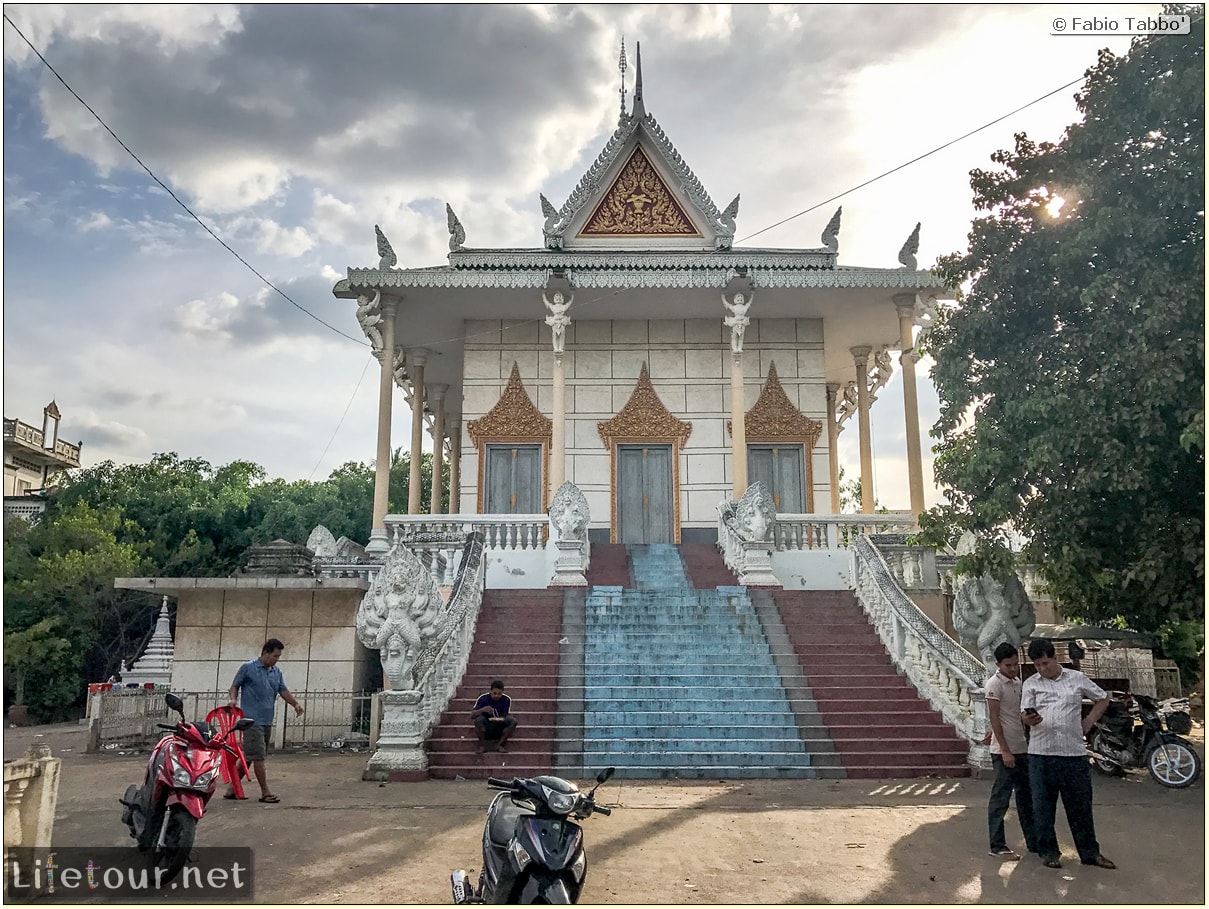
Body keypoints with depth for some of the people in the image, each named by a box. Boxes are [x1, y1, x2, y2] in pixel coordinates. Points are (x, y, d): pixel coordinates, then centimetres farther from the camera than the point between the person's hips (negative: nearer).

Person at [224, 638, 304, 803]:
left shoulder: (277, 672, 13)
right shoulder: (248, 668, -4)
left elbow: (283, 690, 9)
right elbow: (235, 686, 3)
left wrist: (295, 704, -6)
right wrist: (233, 699, -17)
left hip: (267, 720, 7)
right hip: (252, 720, -7)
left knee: (248, 757, 12)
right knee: (258, 756, -6)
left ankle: (233, 788, 22)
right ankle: (265, 792, 0)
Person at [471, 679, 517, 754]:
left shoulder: (506, 700, -8)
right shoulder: (483, 698, -12)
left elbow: (504, 717, -7)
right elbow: (472, 716, -17)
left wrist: (499, 719, -31)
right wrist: (483, 710, -35)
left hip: (500, 729, 1)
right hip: (485, 729, -1)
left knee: (513, 720, -26)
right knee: (479, 720, -33)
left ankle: (502, 744, -8)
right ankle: (482, 745, -10)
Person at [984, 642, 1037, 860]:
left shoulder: (1017, 682, 12)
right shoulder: (994, 684, -13)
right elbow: (994, 719, -16)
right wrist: (1005, 750, -18)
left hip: (1022, 749, 8)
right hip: (1004, 751, -8)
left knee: (1026, 797, 15)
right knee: (1000, 799, -2)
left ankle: (1033, 841, 26)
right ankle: (997, 846, 4)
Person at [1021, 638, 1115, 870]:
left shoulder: (1077, 678, 6)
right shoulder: (1030, 684, 4)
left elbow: (1102, 699, 19)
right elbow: (1024, 715, -4)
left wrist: (1088, 722, 8)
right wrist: (1029, 719, -28)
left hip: (1074, 753, 0)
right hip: (1041, 754, 0)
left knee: (1080, 806, 9)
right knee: (1043, 806, 5)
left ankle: (1090, 852, 22)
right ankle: (1048, 852, 16)